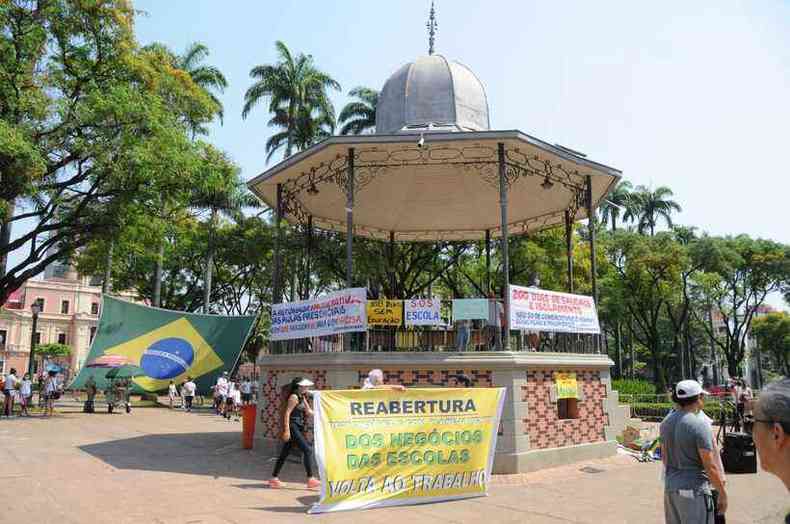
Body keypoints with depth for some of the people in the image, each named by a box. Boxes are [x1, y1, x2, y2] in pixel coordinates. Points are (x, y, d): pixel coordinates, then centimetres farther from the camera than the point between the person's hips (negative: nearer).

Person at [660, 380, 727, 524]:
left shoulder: (666, 422, 5)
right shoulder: (700, 425, -17)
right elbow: (710, 466, -16)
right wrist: (722, 494, -6)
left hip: (670, 486, 7)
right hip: (694, 490, -7)